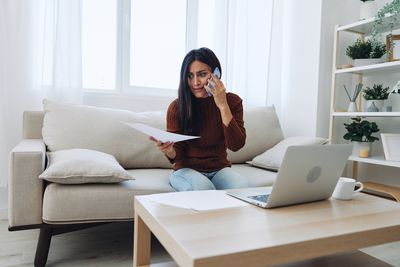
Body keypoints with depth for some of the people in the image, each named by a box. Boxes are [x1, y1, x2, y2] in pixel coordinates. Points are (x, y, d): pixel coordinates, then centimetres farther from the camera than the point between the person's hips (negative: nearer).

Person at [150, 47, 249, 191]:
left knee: (242, 186, -29)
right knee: (202, 187, -35)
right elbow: (177, 155, -5)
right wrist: (169, 151, -30)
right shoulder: (177, 107, -9)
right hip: (187, 169, -2)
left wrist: (223, 106, -22)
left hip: (219, 169, 2)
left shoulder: (232, 101, -4)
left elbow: (236, 145, -15)